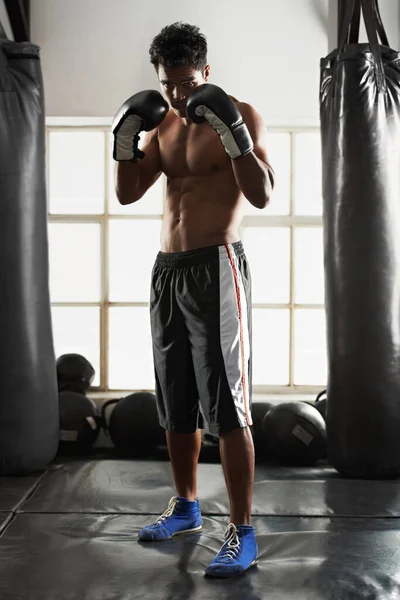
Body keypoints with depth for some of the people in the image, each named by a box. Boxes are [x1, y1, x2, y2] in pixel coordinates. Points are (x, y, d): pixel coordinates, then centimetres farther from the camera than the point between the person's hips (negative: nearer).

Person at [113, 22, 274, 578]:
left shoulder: (241, 115, -4)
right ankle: (186, 505, 30)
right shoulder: (163, 125, 14)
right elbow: (128, 193, 11)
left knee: (227, 407, -9)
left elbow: (261, 195, -14)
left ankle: (242, 533, -1)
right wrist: (125, 136, -2)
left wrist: (233, 132, -24)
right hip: (167, 271, 7)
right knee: (176, 404, 14)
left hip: (217, 269, -6)